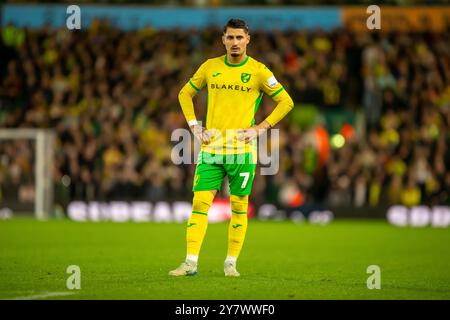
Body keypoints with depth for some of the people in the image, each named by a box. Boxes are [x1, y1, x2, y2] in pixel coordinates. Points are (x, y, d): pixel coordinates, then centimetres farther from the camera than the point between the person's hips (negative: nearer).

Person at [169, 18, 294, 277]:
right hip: (211, 148, 2)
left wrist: (261, 128, -5)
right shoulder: (210, 67, 6)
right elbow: (185, 94, 20)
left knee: (239, 207, 3)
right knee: (200, 203, -6)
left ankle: (231, 263, 12)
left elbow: (286, 102, 3)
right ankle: (191, 263, -8)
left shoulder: (258, 71, -2)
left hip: (242, 149, -2)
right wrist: (195, 126, 8)